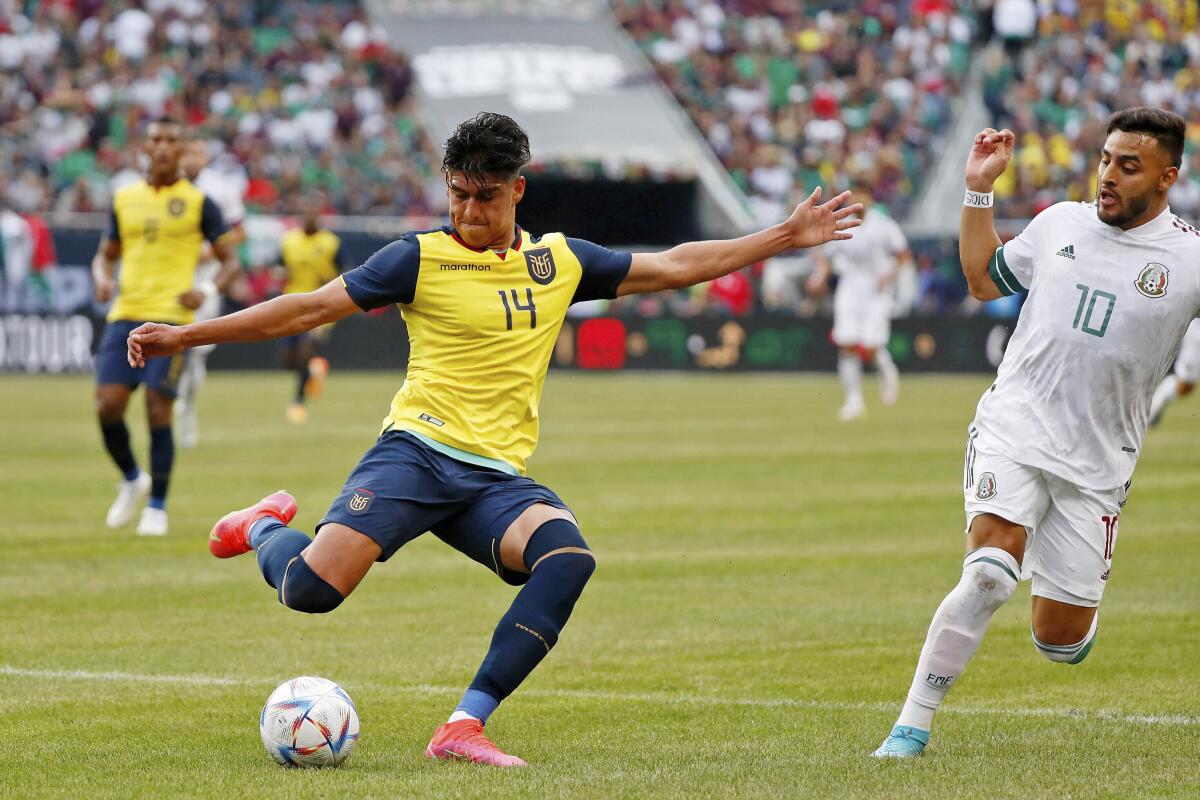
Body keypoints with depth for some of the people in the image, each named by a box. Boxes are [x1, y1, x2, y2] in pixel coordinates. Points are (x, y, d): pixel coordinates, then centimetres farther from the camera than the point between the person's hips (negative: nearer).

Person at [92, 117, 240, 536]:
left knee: (158, 411, -8)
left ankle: (157, 506, 6)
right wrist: (103, 280, -1)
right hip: (125, 314, 3)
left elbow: (230, 260, 6)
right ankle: (132, 480, 19)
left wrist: (208, 290, -14)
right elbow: (105, 254, 22)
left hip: (171, 318, -3)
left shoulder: (198, 202, 3)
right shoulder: (124, 199, 13)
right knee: (108, 405, -8)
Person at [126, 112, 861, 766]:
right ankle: (268, 527, 14)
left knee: (568, 558, -30)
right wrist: (188, 335, -2)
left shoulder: (560, 261, 14)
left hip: (498, 476, 3)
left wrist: (786, 238, 21)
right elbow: (311, 308, 2)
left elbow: (673, 267, 21)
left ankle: (465, 725, -26)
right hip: (418, 451, -3)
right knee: (312, 589, -25)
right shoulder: (422, 258, 1)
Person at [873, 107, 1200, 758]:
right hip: (1014, 429, 0)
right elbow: (984, 277, 23)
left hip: (1097, 465, 0)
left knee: (1059, 643, 2)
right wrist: (979, 191, 13)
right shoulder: (1059, 224, 7)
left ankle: (1077, 620, 41)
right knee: (989, 574, -25)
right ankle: (912, 725, -17)